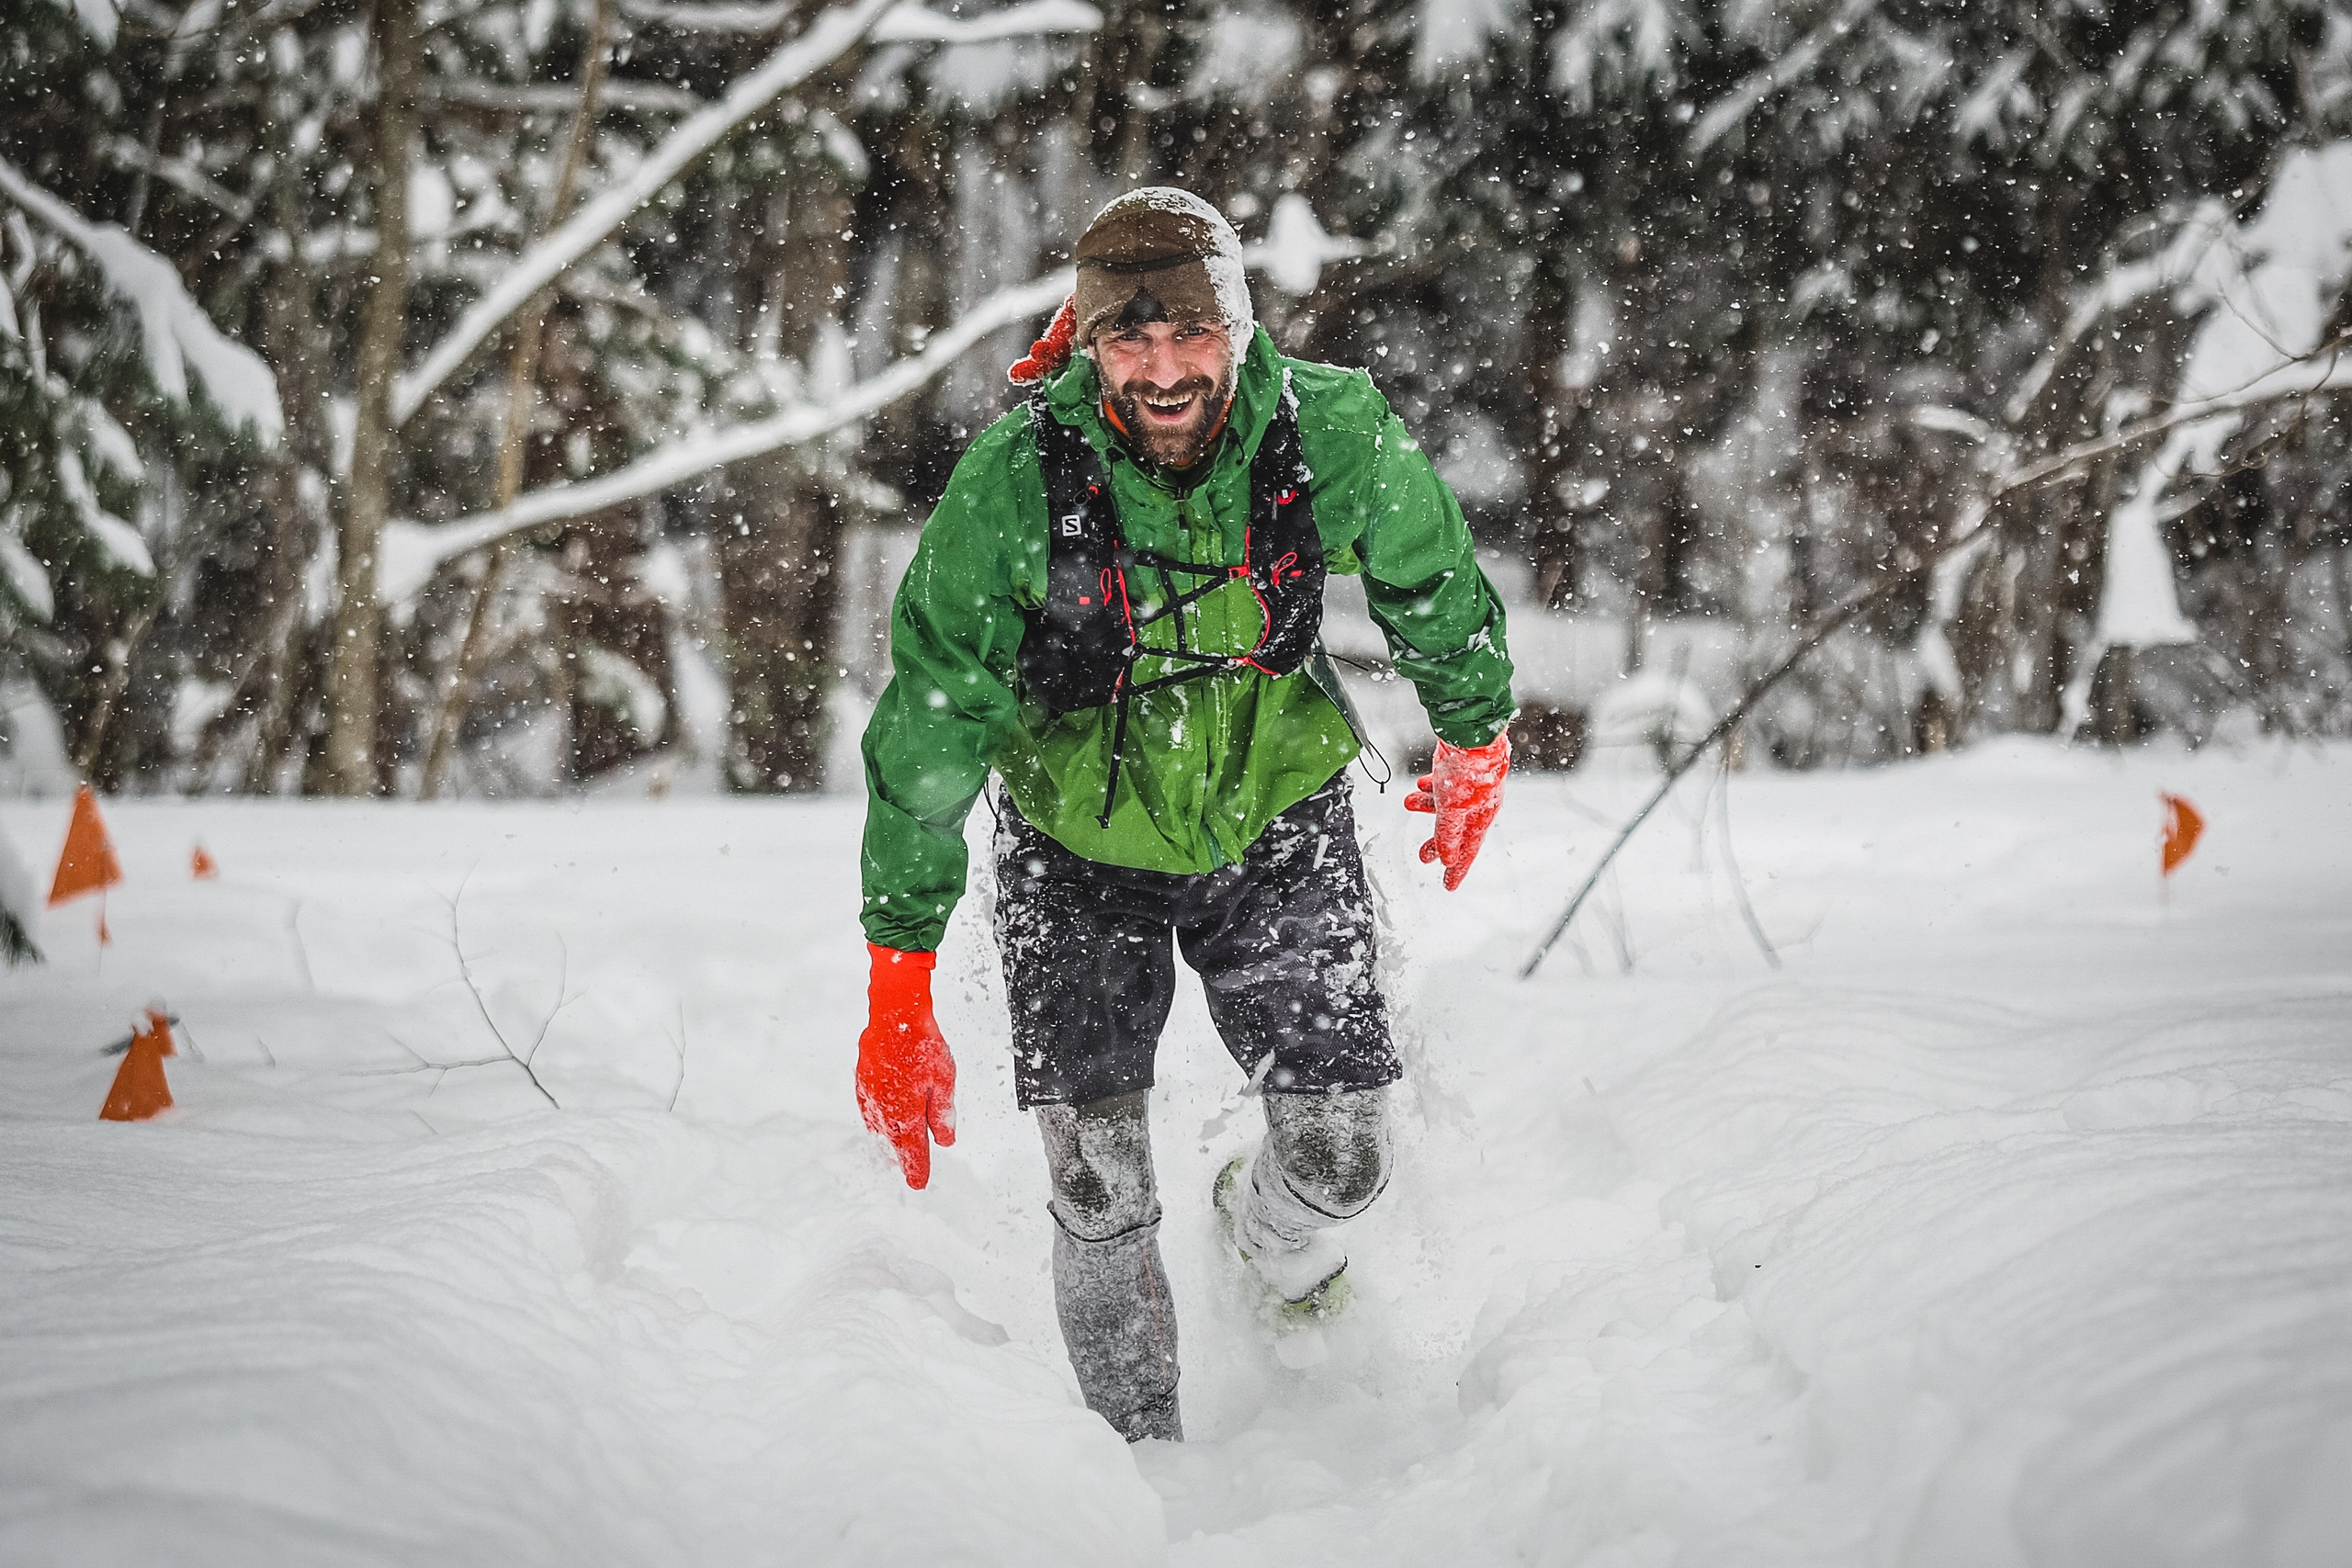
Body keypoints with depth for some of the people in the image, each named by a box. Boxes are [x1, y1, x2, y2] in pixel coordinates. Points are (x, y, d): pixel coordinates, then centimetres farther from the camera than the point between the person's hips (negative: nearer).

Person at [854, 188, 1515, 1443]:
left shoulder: (1335, 435, -22)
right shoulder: (1011, 482, -25)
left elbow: (1436, 590, 0)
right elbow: (929, 730, -20)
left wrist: (1473, 741, 17)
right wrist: (899, 989, -20)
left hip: (1275, 822, 1)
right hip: (1078, 845, -1)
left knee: (1341, 1157, -2)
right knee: (1098, 1193, -7)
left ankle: (1276, 1245, 36)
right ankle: (1141, 1453, 17)